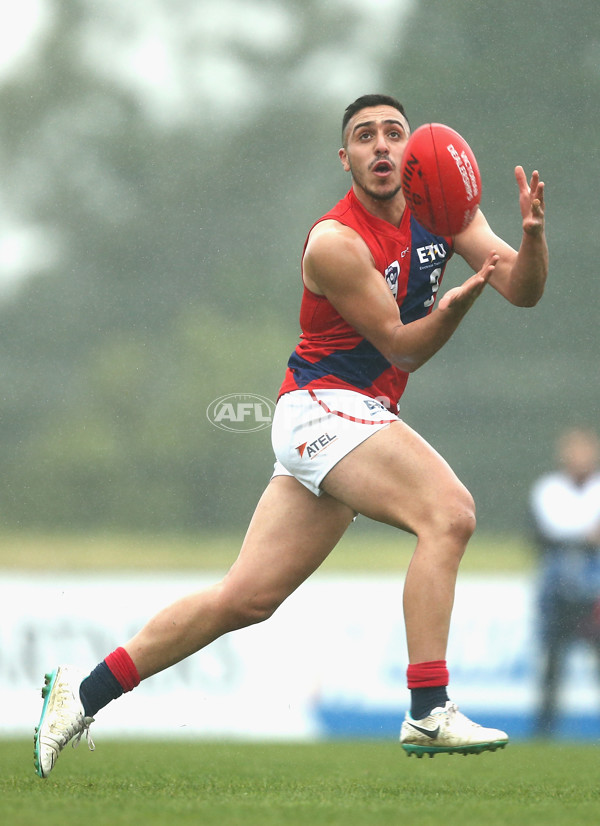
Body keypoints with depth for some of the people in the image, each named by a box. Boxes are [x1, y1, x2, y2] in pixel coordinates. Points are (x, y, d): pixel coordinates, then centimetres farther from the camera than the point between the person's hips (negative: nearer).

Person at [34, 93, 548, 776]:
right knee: (449, 512, -26)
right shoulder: (334, 243, -16)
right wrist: (460, 299, -31)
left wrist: (532, 235, -22)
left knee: (245, 598, 6)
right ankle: (428, 714, -28)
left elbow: (524, 290, -2)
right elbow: (402, 348, -14)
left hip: (356, 420, 7)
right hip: (322, 406, -7)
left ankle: (84, 693, 13)